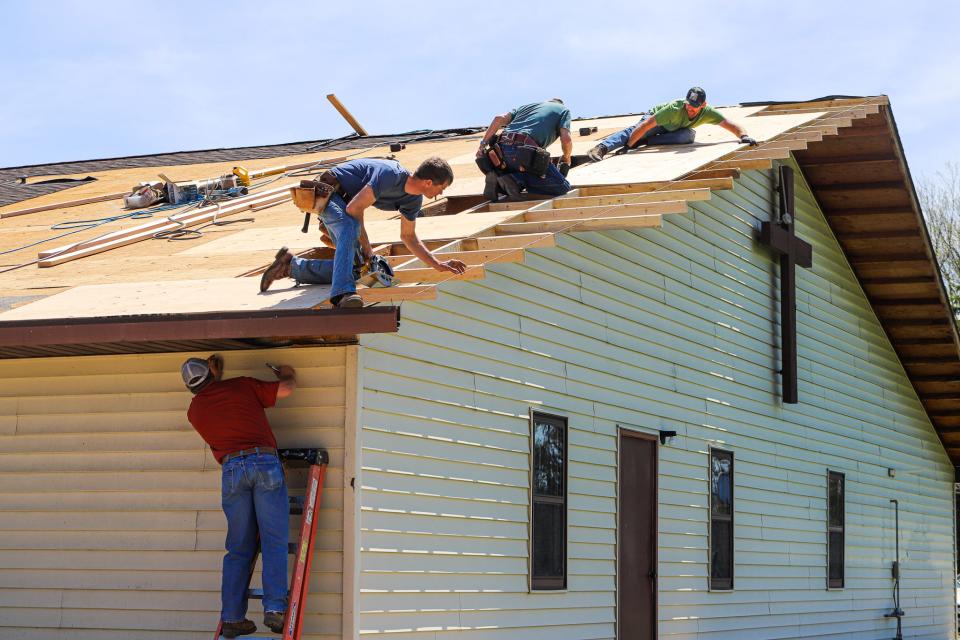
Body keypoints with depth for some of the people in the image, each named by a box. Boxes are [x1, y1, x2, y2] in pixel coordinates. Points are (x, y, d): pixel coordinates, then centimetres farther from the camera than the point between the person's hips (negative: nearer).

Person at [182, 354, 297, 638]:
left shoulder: (194, 410, 18)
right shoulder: (242, 386, 11)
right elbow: (286, 389, 12)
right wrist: (287, 373, 36)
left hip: (232, 469, 2)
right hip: (265, 462, -2)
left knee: (238, 548, 7)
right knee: (274, 542, -4)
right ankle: (274, 608, -16)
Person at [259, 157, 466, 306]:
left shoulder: (414, 200, -1)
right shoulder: (391, 175, -30)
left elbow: (408, 237, 12)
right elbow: (354, 208, -28)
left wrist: (438, 265, 7)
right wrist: (366, 246, -20)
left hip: (345, 201, 10)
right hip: (328, 192, -10)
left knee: (354, 267, 1)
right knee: (350, 229, -40)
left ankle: (290, 265, 12)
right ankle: (343, 293, -52)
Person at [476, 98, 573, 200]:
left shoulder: (527, 106, 35)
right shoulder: (563, 110, 21)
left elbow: (499, 119, 17)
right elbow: (566, 139, 4)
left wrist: (482, 145, 15)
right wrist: (566, 161, 23)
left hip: (503, 149, 7)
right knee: (562, 187, -1)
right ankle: (516, 179, -15)